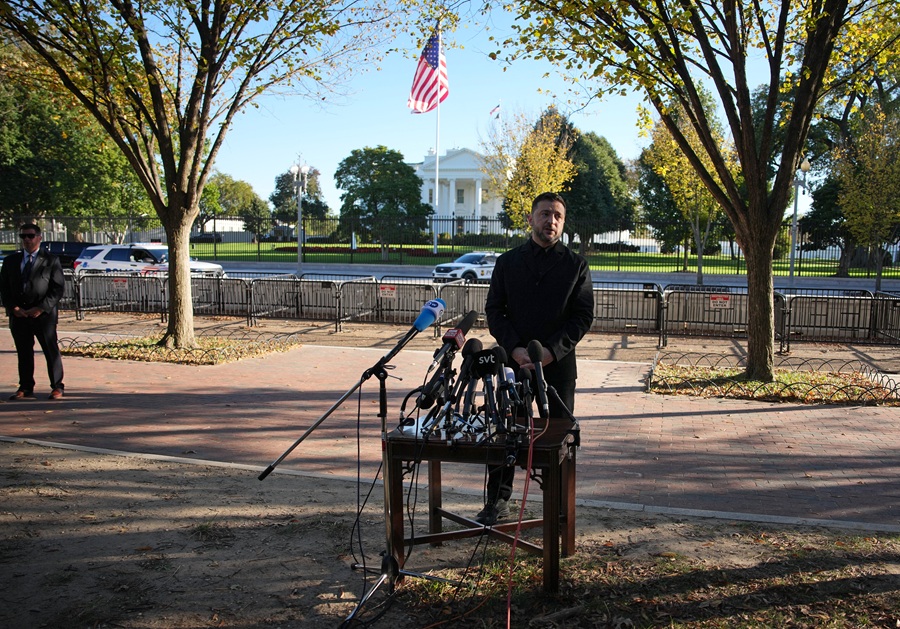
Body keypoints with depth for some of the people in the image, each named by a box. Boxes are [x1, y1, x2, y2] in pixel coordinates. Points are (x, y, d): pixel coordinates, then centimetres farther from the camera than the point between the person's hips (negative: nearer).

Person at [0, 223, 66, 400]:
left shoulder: (51, 260, 1)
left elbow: (58, 288, -4)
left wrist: (41, 308, -13)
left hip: (44, 314, -4)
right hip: (18, 314, 4)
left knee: (51, 350, 0)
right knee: (24, 352, 8)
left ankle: (57, 387, 7)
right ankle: (25, 388, 16)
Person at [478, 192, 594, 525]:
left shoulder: (575, 265, 3)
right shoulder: (508, 261, 8)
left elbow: (584, 316, -1)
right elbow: (494, 310, 5)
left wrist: (552, 351, -13)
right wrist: (515, 348, -10)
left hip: (558, 364, -1)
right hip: (514, 360, 1)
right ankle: (497, 500, 20)